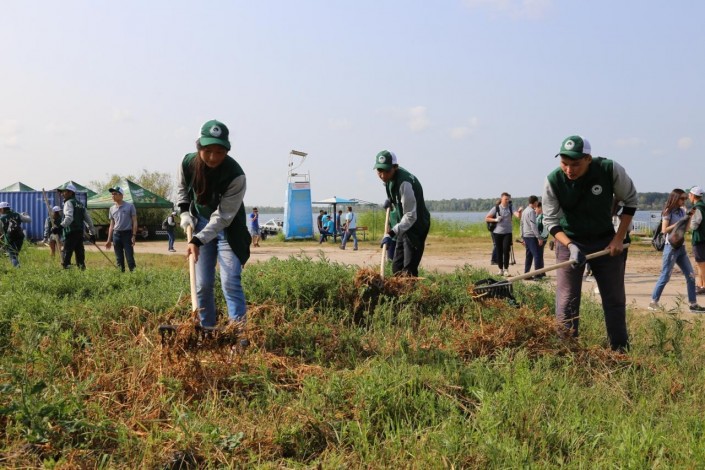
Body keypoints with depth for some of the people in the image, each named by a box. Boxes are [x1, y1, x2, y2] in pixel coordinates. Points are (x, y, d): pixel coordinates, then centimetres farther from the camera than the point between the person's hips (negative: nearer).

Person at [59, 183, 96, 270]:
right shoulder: (81, 204, 21)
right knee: (80, 254, 9)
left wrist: (60, 227, -32)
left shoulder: (69, 203, -4)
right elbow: (88, 219, 21)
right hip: (80, 233, 8)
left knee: (66, 253, -8)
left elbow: (69, 218, -21)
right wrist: (92, 233, 24)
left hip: (71, 233, -8)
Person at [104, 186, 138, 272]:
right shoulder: (112, 209, 12)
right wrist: (109, 240, 12)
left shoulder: (130, 206, -2)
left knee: (130, 258, -8)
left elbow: (134, 222, -3)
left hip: (127, 234, -5)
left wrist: (134, 235, -12)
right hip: (116, 234, 5)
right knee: (119, 259, 6)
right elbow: (112, 225, 17)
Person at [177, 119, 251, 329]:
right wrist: (185, 211, -3)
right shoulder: (188, 163, -16)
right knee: (202, 284, 6)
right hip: (201, 223, 4)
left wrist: (198, 240, -35)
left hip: (227, 228, -4)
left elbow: (223, 216, -28)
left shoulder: (236, 175, -30)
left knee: (230, 282, -13)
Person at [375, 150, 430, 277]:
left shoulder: (404, 183, -29)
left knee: (409, 271, -15)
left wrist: (391, 233, -32)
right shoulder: (389, 178, -2)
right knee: (397, 267, 14)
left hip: (417, 224, -9)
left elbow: (411, 216, -28)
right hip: (404, 223, 9)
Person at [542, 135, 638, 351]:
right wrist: (570, 246, -28)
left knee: (615, 299, 7)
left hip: (605, 241, 1)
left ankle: (621, 352, 18)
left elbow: (630, 201, -4)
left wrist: (619, 239, -8)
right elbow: (550, 220, -12)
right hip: (569, 242, -1)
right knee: (566, 302, -6)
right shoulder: (553, 181, -21)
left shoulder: (610, 170, -20)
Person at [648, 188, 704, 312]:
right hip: (671, 247, -8)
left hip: (681, 247, 8)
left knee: (690, 275, 5)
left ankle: (693, 304, 9)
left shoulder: (682, 211, 11)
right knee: (665, 276, -6)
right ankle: (653, 302, 1)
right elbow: (664, 230, -16)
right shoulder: (668, 212, -9)